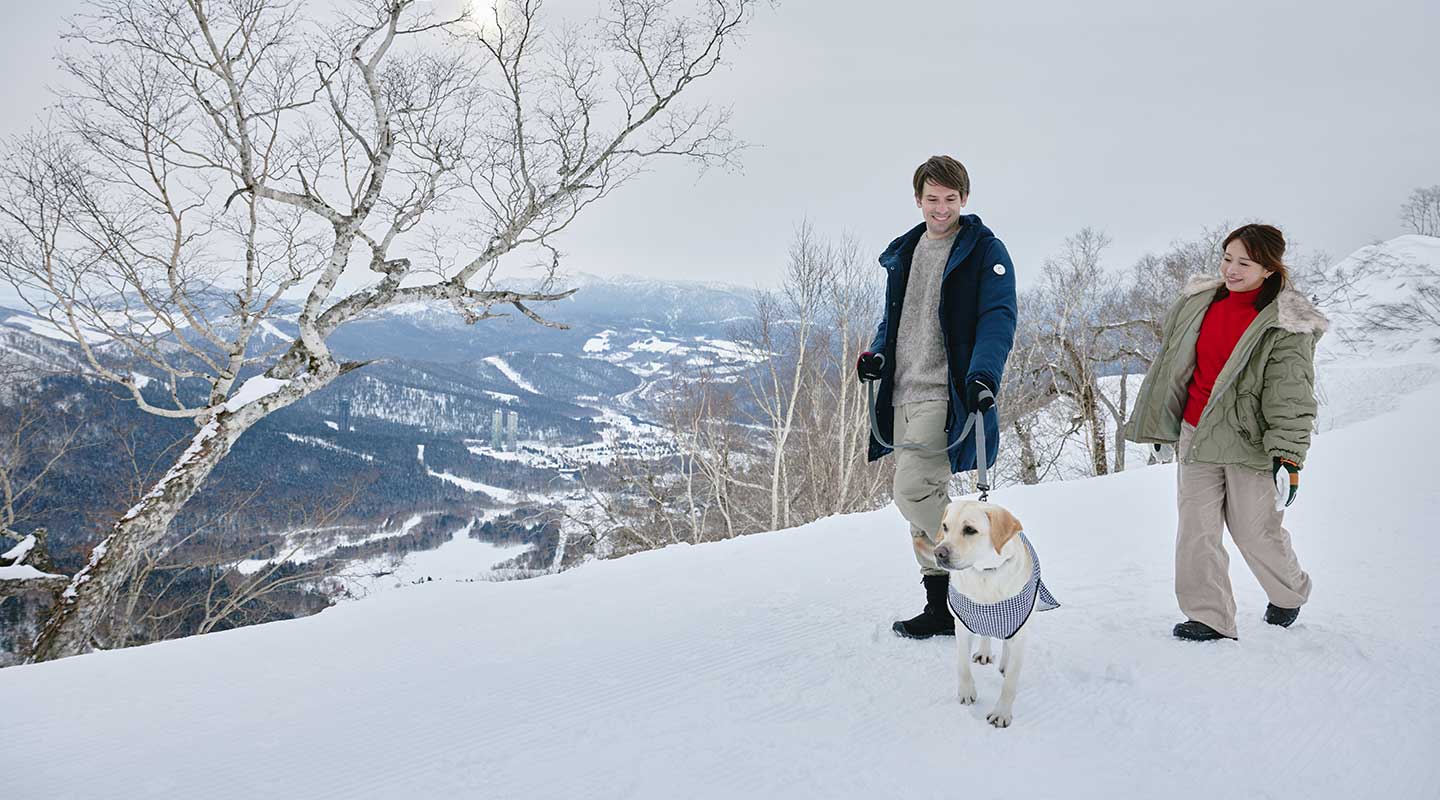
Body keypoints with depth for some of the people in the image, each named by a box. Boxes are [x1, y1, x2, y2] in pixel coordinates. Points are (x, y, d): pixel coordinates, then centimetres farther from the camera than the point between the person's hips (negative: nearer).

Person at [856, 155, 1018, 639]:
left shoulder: (985, 251, -2)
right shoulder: (903, 253, 18)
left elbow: (998, 318, -12)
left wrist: (983, 375, -27)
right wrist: (878, 353, 6)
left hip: (945, 392, -7)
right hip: (902, 393, 7)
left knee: (913, 490, -19)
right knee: (921, 495, 9)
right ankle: (942, 607, 17)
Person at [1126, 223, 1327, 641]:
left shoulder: (1286, 325, -10)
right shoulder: (1199, 301, 6)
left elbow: (1292, 396, -13)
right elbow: (1171, 359, 17)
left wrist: (1288, 456, -19)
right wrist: (1160, 418, 22)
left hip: (1249, 440, -5)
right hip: (1196, 434, 5)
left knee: (1256, 531, 5)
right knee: (1196, 529, 1)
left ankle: (1291, 593, 35)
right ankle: (1209, 617, 10)